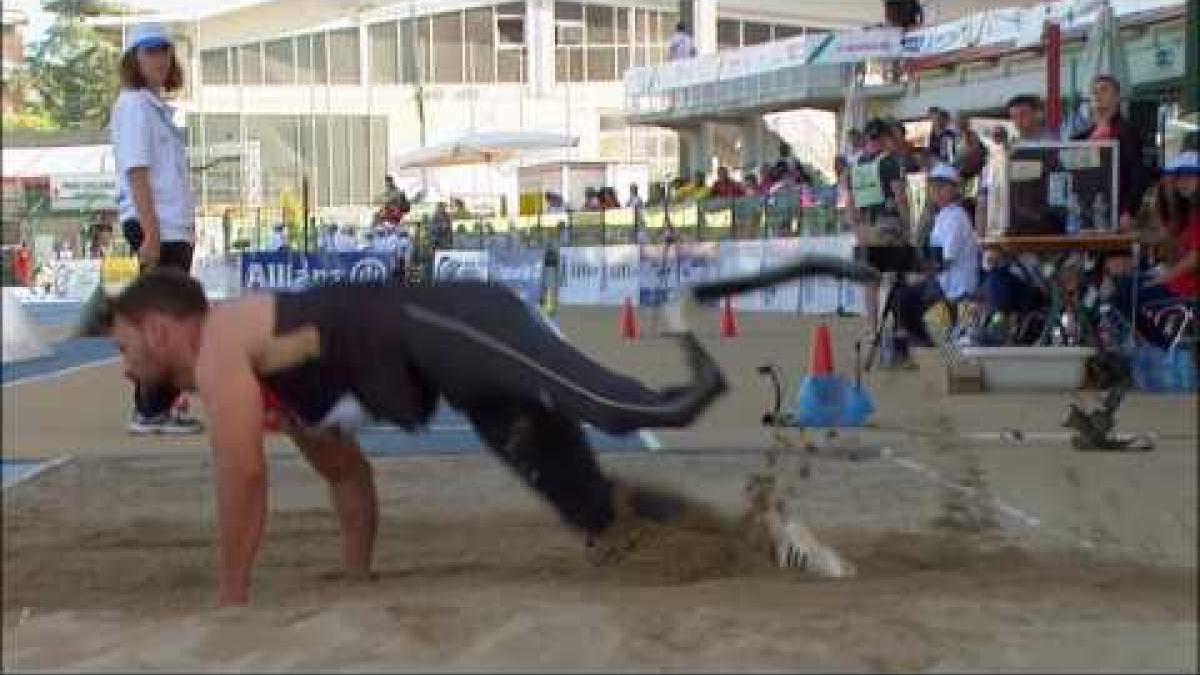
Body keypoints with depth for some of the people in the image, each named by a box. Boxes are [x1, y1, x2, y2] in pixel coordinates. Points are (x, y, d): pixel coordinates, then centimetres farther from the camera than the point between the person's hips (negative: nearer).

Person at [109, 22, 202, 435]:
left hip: (175, 226, 10)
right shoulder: (134, 105, -9)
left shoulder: (157, 106, 18)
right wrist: (150, 233, -24)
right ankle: (152, 411, -6)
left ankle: (160, 404, 20)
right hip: (156, 226, -10)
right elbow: (136, 172, -18)